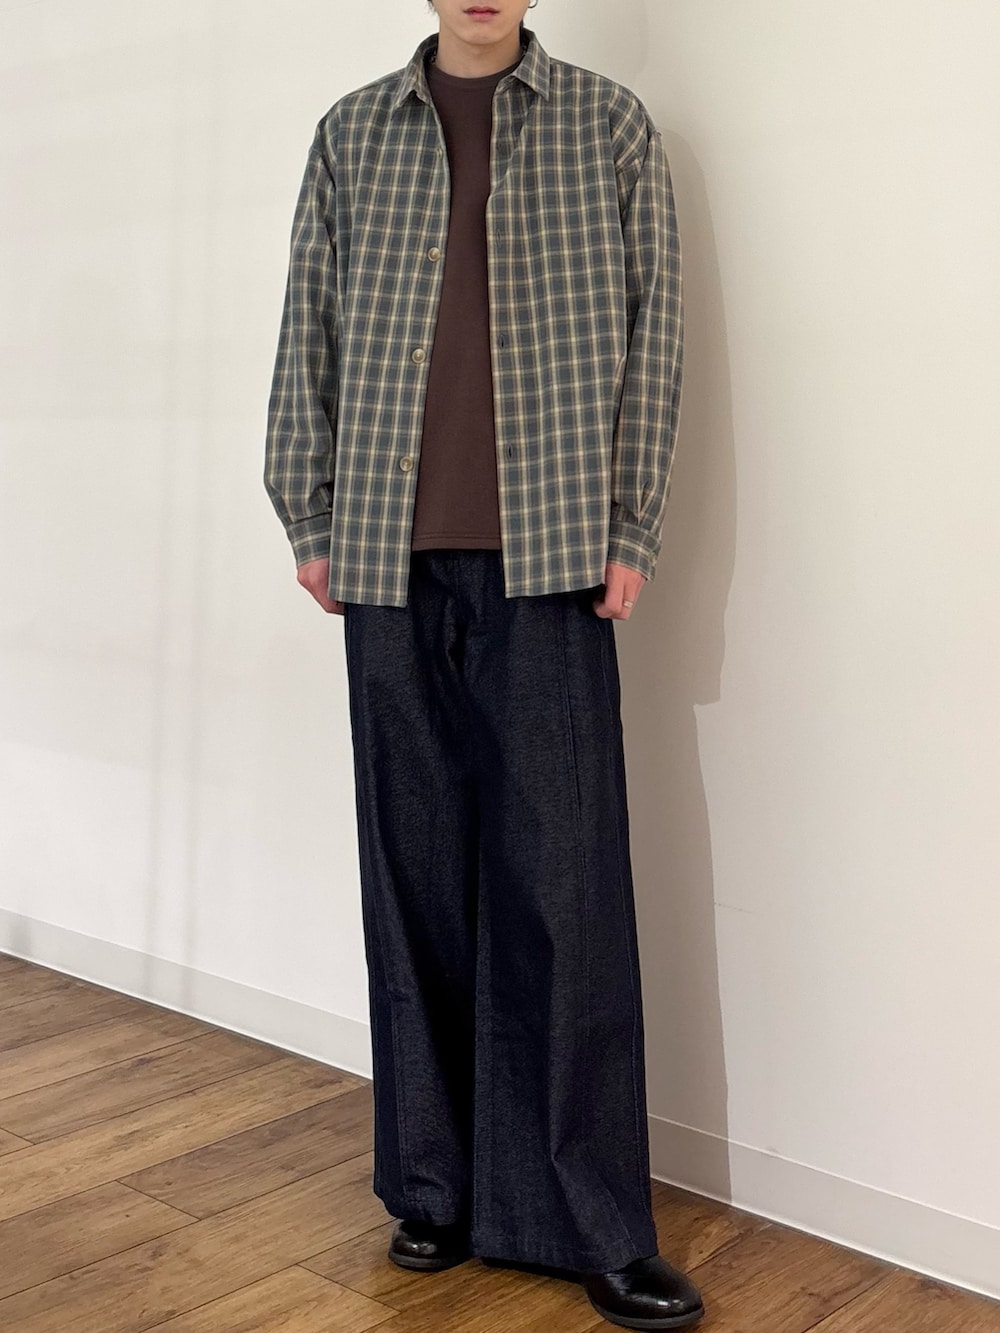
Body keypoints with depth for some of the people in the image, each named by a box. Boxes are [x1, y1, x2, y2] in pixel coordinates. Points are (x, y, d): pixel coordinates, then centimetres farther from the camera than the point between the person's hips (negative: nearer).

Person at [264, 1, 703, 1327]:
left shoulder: (609, 124, 8)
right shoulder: (351, 133, 13)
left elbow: (653, 332, 5)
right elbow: (309, 332, 13)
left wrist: (630, 530, -2)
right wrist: (309, 518, 7)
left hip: (549, 559, -2)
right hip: (392, 559, 2)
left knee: (568, 880, -3)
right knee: (417, 871, 6)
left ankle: (596, 1225, 7)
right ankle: (435, 1187, 20)